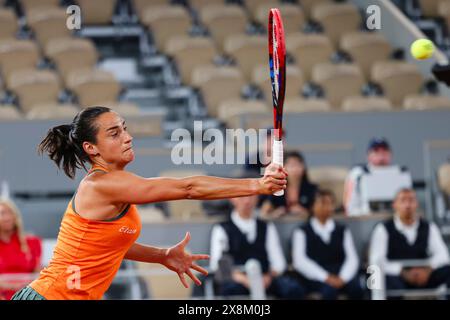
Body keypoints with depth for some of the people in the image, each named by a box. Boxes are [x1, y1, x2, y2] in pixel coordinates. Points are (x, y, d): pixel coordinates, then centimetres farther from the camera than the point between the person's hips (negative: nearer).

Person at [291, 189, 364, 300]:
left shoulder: (342, 231, 19)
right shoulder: (302, 231, 10)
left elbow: (352, 258, 6)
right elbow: (300, 261, -5)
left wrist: (342, 278, -16)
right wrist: (326, 277, -18)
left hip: (340, 277, 3)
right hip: (314, 278, -3)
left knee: (356, 288, -29)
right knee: (330, 288, -35)